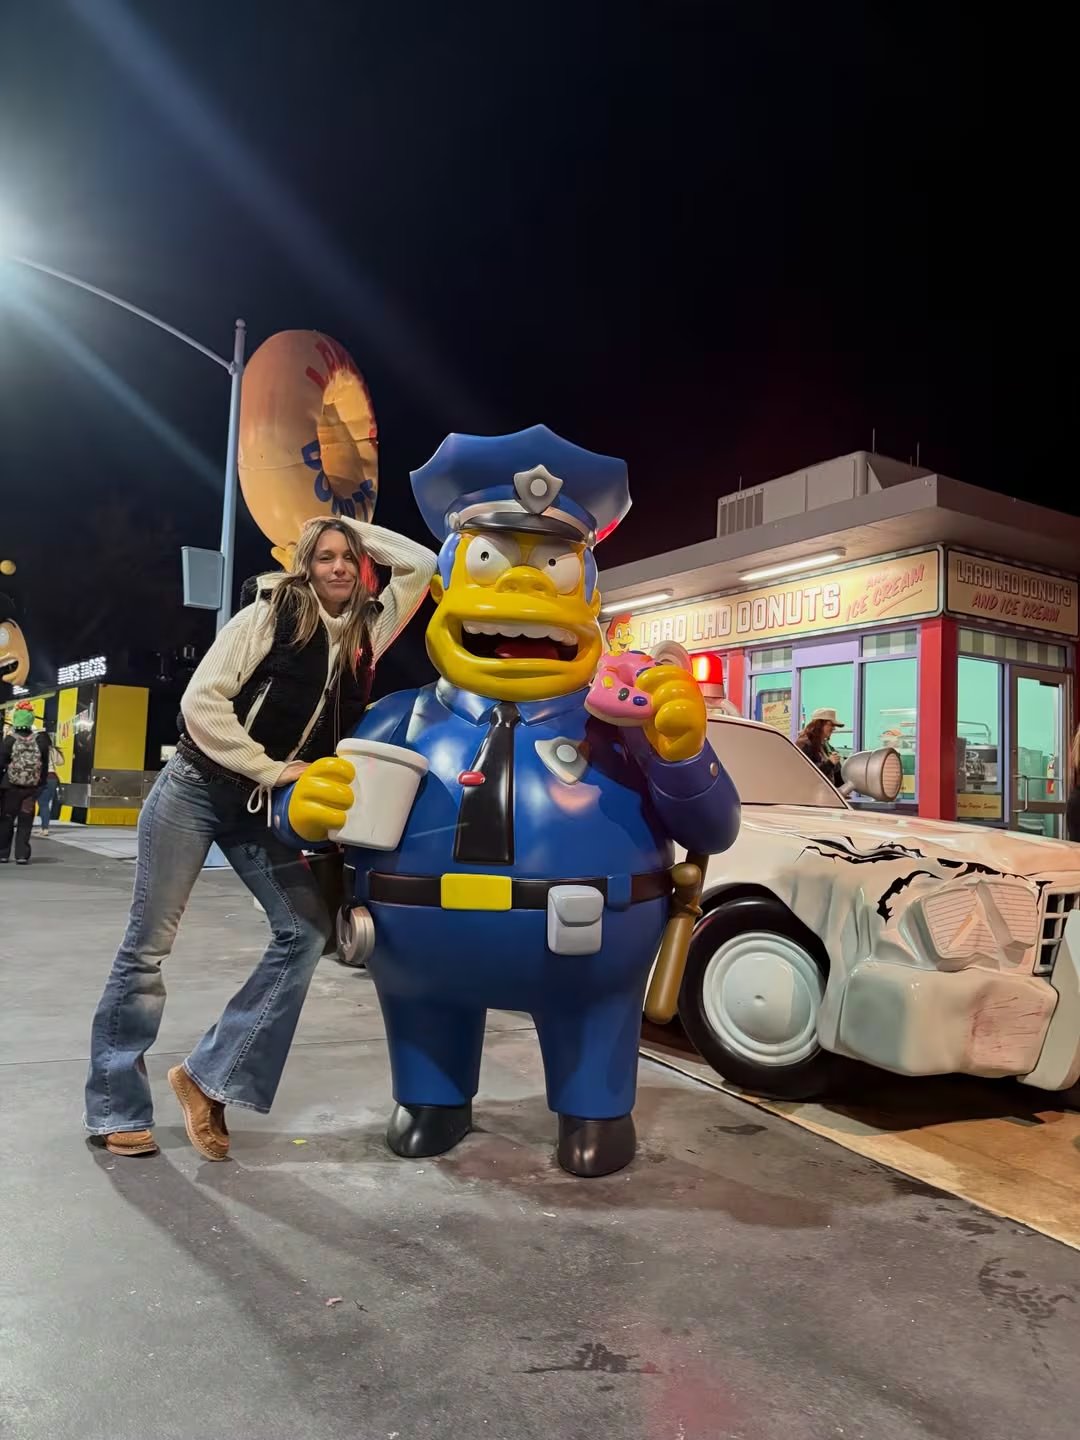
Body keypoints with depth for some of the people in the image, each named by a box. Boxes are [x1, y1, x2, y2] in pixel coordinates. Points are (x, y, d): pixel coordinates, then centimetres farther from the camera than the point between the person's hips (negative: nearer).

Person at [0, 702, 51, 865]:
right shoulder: (40, 740, -3)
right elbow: (45, 766, 1)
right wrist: (41, 784, 10)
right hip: (32, 788, 2)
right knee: (25, 822, 7)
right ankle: (22, 855, 2)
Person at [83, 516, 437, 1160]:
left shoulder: (370, 629, 4)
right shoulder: (268, 616, -10)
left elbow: (421, 564, 6)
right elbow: (201, 701, -15)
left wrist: (358, 531, 3)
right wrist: (269, 769, -16)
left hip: (265, 811, 5)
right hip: (196, 789, -4)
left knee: (307, 930, -8)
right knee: (149, 944, 2)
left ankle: (209, 1076, 1)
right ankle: (116, 1108, 15)